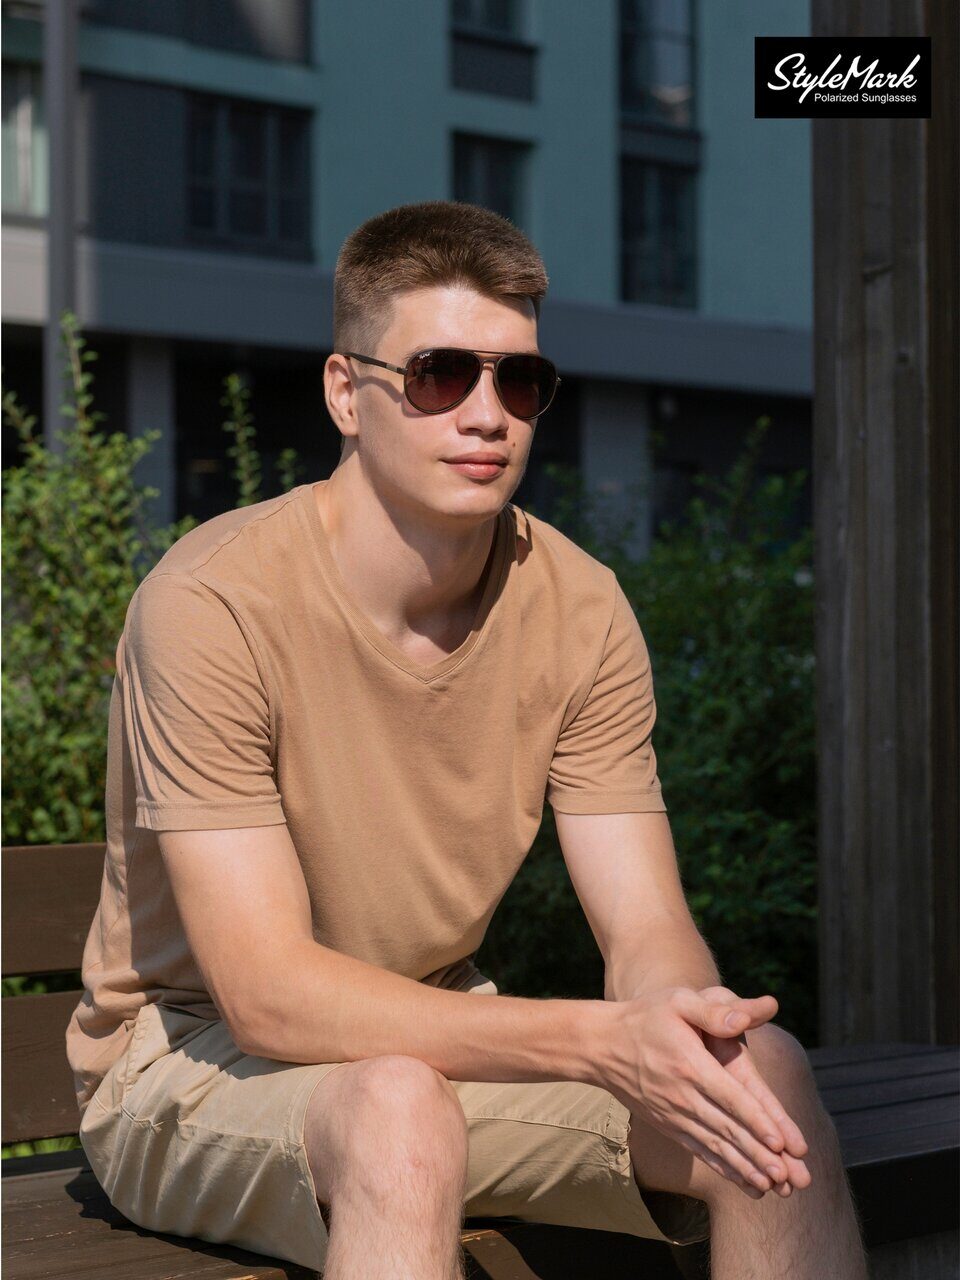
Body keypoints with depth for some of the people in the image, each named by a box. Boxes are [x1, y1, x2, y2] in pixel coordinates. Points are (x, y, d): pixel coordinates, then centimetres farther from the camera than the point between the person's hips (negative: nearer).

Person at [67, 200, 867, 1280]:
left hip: (435, 1034, 5)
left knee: (763, 1070, -19)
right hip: (193, 1061, -5)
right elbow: (267, 996, -26)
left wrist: (687, 1030, -34)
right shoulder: (213, 604, -22)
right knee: (401, 1110, -38)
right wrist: (601, 1043, -35)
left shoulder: (580, 610, -6)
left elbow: (649, 932, -8)